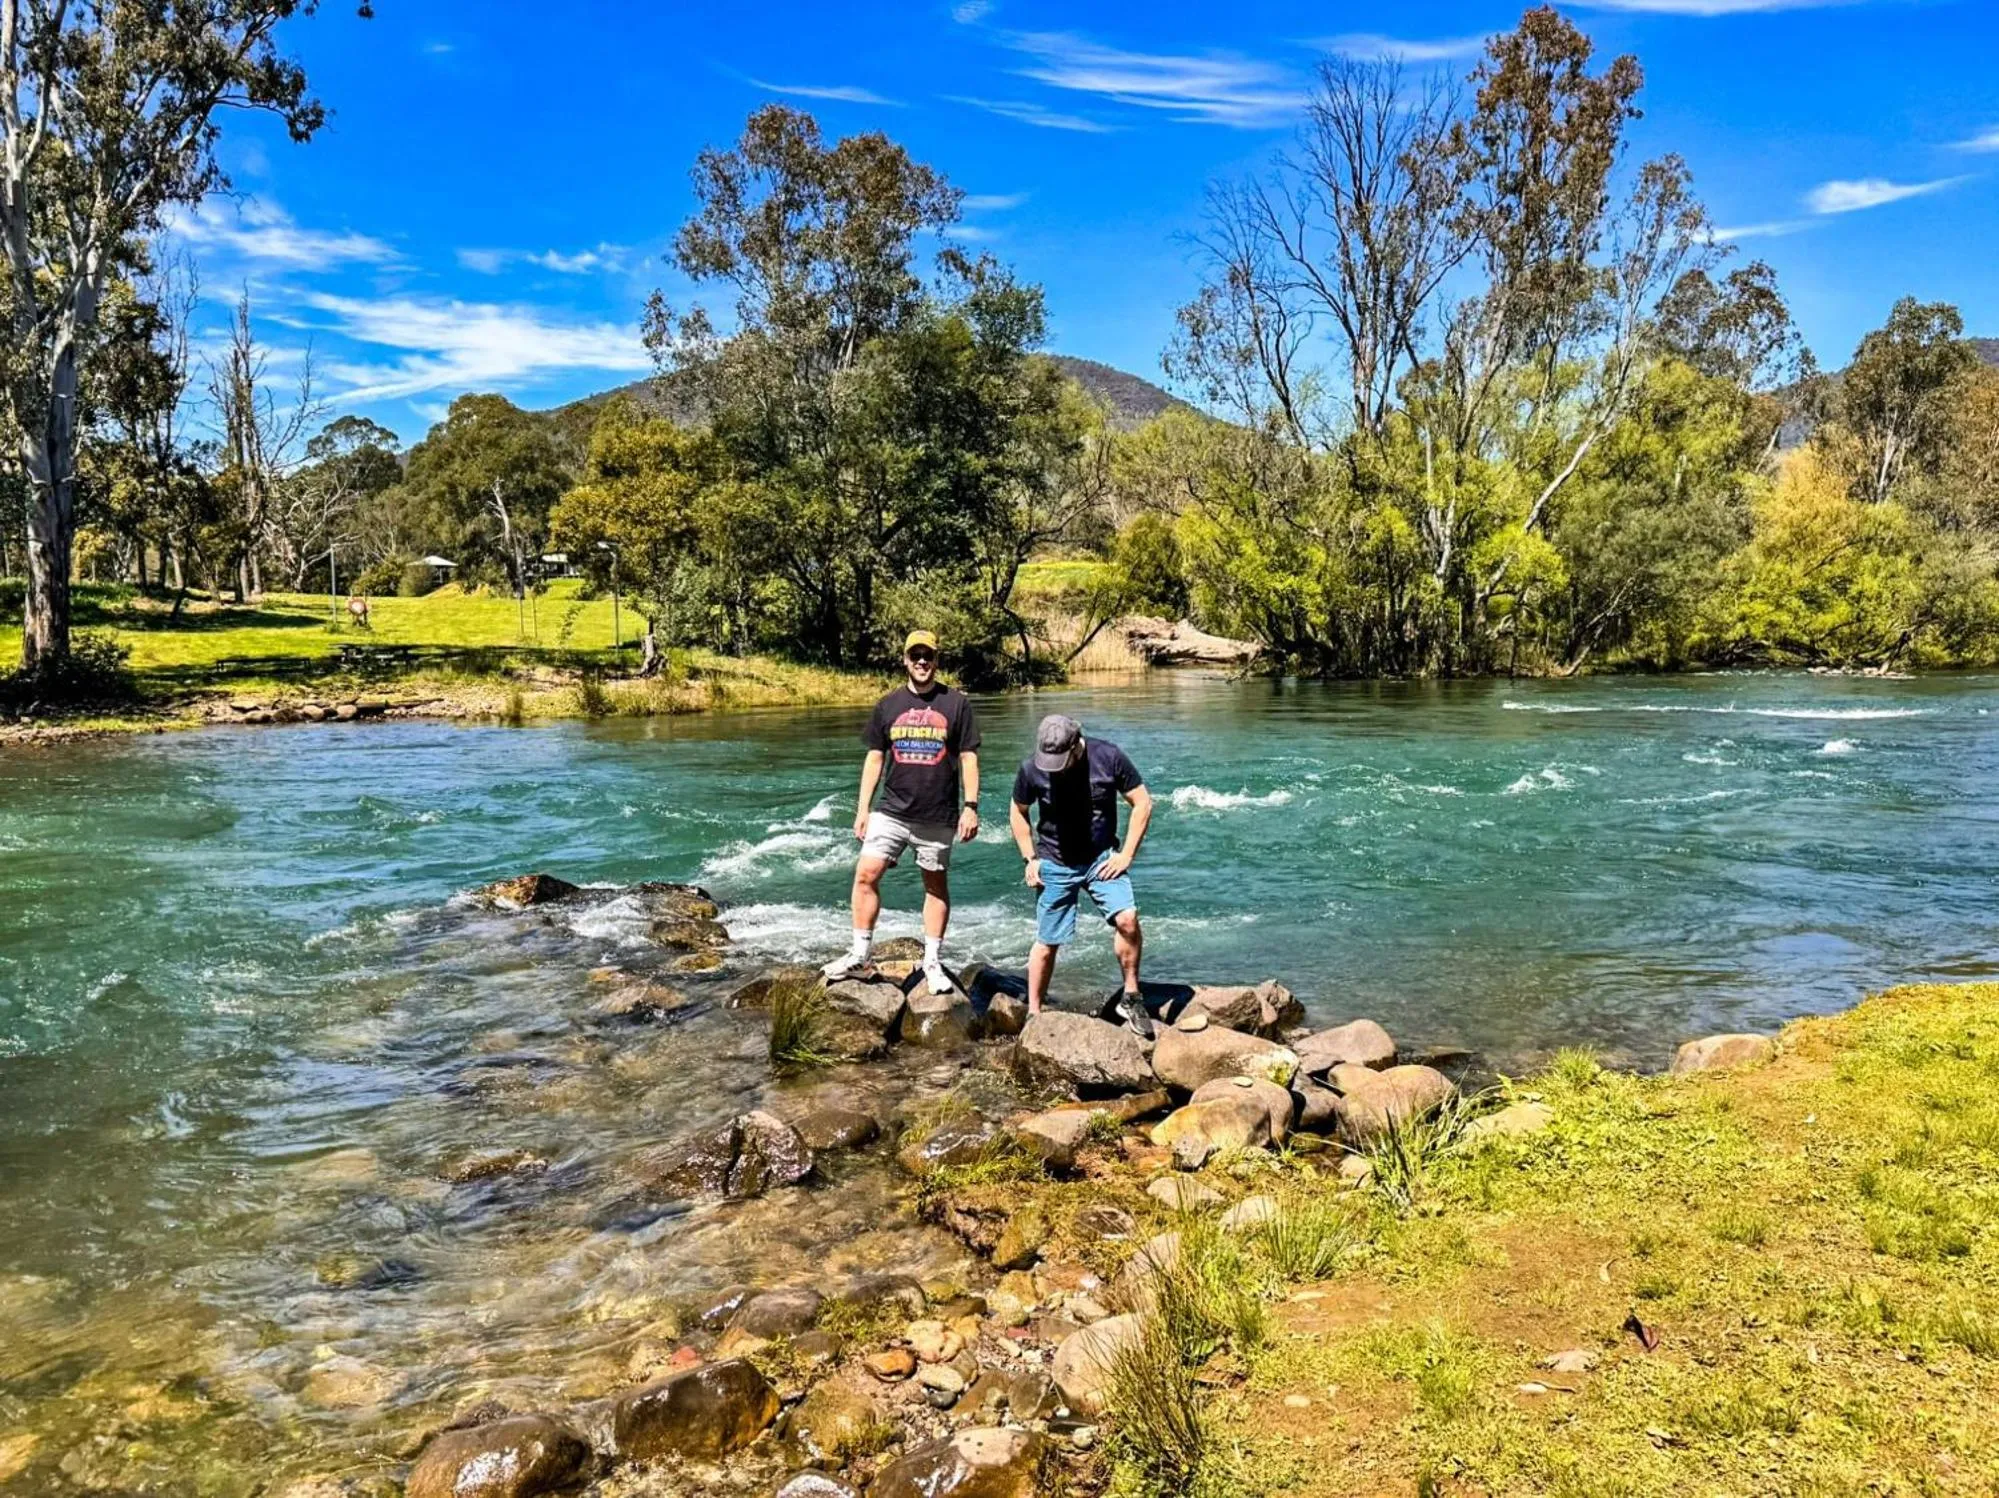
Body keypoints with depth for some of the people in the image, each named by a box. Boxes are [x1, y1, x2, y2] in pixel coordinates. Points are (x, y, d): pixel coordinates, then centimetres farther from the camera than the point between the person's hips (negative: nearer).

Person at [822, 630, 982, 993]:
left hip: (938, 816, -2)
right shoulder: (888, 705, 7)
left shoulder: (956, 703, 1)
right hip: (891, 811, 2)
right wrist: (863, 808, 6)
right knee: (866, 874, -8)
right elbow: (874, 758, 10)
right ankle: (859, 954, 3)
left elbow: (968, 758, 1)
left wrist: (971, 806, -5)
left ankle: (932, 963, 18)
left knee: (936, 885, 7)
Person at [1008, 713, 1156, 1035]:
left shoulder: (1108, 757, -15)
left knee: (1127, 919, -20)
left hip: (1101, 859, 0)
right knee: (1047, 942, 4)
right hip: (1054, 865, 0)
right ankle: (1033, 1014, 20)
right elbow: (1018, 813, 7)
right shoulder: (1032, 769, -11)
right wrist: (1030, 858, 1)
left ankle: (1130, 997, -2)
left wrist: (1126, 854, -9)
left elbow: (1142, 803, -6)